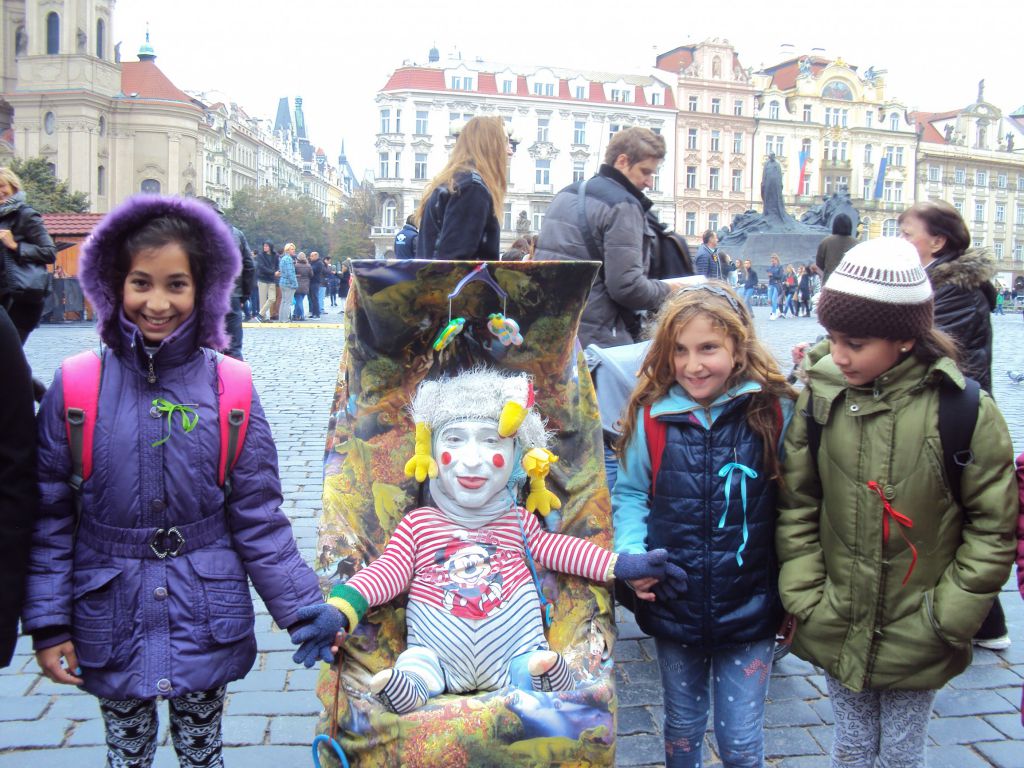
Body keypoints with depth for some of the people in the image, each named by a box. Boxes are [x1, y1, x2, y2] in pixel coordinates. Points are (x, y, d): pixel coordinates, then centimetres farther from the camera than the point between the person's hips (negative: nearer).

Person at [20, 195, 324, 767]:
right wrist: (48, 625, -4)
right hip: (112, 627, 1)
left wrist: (306, 613, -8)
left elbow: (258, 520, -5)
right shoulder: (76, 388, -8)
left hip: (207, 626, 0)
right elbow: (50, 519, -2)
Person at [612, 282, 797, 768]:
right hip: (673, 608, 2)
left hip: (749, 611, -2)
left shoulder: (774, 413, -11)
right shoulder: (652, 416, -7)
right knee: (682, 729, 22)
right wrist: (632, 555, -11)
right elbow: (629, 493, 4)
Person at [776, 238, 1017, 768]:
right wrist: (806, 599, -5)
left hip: (915, 644, -1)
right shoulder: (819, 397, -9)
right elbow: (795, 507, -1)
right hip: (837, 633, 2)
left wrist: (947, 617, -8)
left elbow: (994, 526, -6)